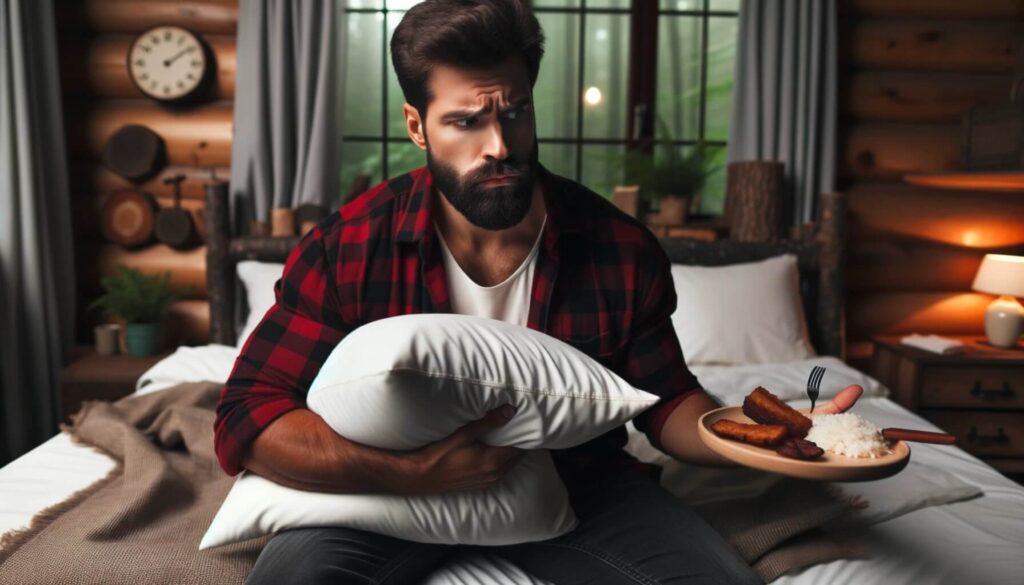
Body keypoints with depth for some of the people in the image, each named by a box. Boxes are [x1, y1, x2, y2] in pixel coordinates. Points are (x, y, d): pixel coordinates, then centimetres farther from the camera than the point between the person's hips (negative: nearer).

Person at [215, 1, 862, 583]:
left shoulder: (622, 248, -12)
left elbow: (666, 400, 0)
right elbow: (248, 418, -17)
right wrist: (409, 470, -31)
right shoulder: (348, 248, -16)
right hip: (398, 490, -1)